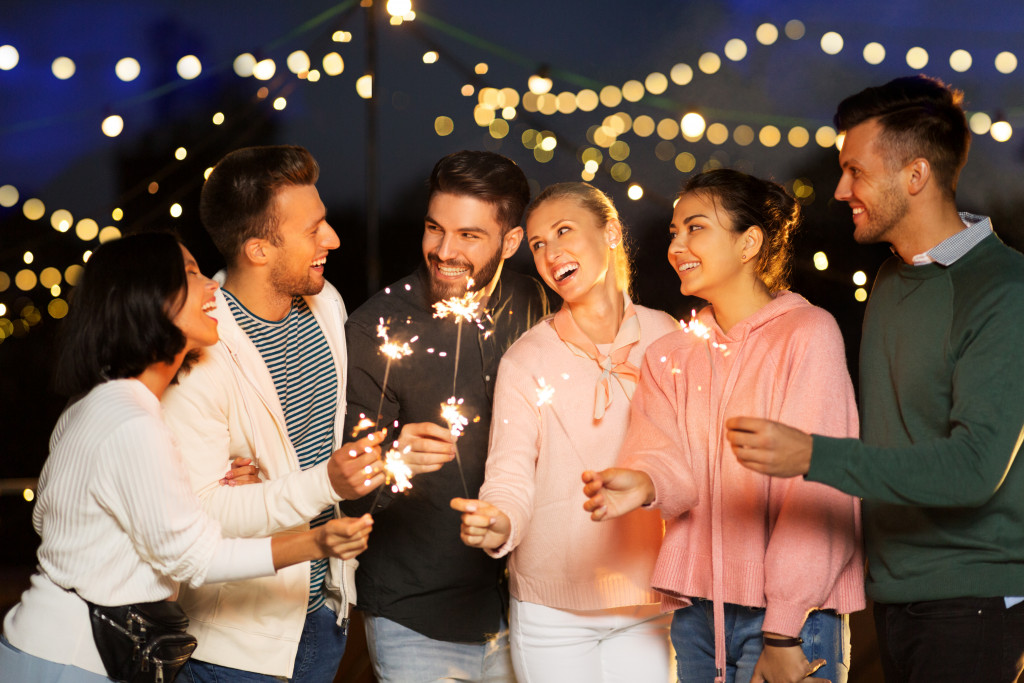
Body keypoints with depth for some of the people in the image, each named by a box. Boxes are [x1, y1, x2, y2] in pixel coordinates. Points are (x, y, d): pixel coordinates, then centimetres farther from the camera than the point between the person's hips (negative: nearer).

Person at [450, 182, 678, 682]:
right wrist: (498, 524, -34)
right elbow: (511, 476, -13)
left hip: (647, 603, 2)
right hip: (552, 607, -2)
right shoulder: (525, 360, -5)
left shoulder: (667, 338, 2)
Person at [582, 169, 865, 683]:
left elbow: (816, 493, -10)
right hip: (696, 615, 5)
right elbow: (672, 460, -1)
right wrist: (644, 482, -25)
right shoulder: (669, 356, 15)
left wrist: (783, 633, -15)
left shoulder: (807, 334, -4)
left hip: (789, 613, -5)